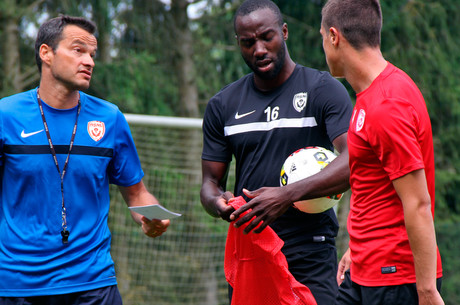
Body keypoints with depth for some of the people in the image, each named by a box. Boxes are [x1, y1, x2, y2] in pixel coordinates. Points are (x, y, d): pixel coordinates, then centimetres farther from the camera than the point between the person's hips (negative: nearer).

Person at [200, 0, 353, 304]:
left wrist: (287, 195, -28)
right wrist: (218, 201, -11)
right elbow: (210, 180, 15)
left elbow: (352, 161, -15)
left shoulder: (324, 90, -2)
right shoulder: (222, 105, 12)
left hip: (310, 255, -4)